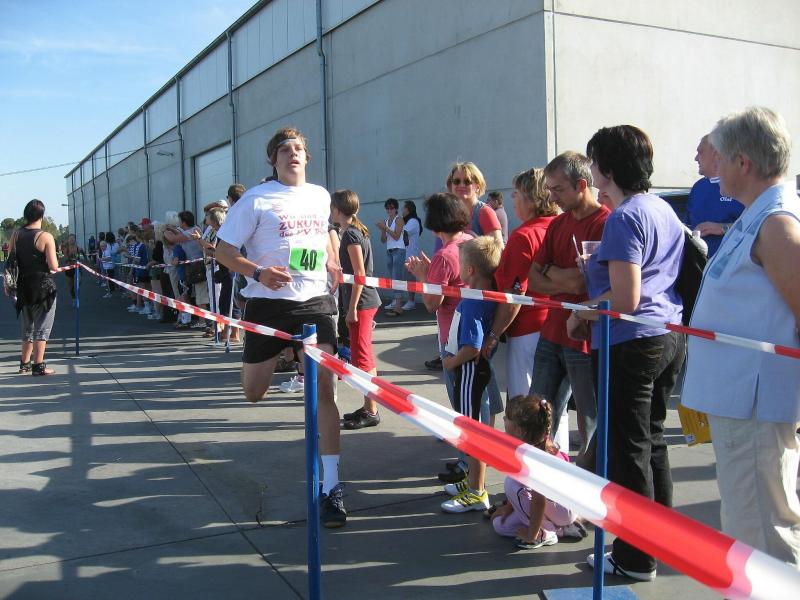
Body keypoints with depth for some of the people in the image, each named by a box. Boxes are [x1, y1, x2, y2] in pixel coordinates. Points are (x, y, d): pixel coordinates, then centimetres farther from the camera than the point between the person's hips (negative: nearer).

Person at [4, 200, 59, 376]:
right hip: (43, 287, -5)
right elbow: (53, 266, -16)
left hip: (23, 286, 5)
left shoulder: (16, 235, 2)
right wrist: (53, 260, 3)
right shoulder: (46, 237, -13)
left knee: (28, 326, 20)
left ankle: (24, 363, 27)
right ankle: (38, 366, 0)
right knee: (42, 327, 2)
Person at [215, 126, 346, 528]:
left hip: (316, 302, 2)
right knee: (254, 394, 7)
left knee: (324, 390, -8)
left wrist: (332, 264, 12)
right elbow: (223, 250, -4)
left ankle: (331, 487, -1)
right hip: (269, 304, -2)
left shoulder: (320, 196, 10)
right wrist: (259, 272, -21)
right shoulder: (256, 199, -4)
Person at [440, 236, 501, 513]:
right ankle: (473, 480, 37)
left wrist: (452, 362, -14)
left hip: (469, 369, -10)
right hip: (475, 367, 10)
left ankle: (477, 493, 13)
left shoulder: (472, 302, -26)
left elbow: (471, 347, -30)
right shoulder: (489, 294, 3)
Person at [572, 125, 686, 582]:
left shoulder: (624, 218, -16)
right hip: (671, 338, 9)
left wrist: (579, 314, -7)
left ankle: (636, 558, 14)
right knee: (653, 440, 19)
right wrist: (598, 266, 20)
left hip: (631, 344, -9)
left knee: (629, 450, 2)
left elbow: (624, 299, -22)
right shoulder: (664, 209, 12)